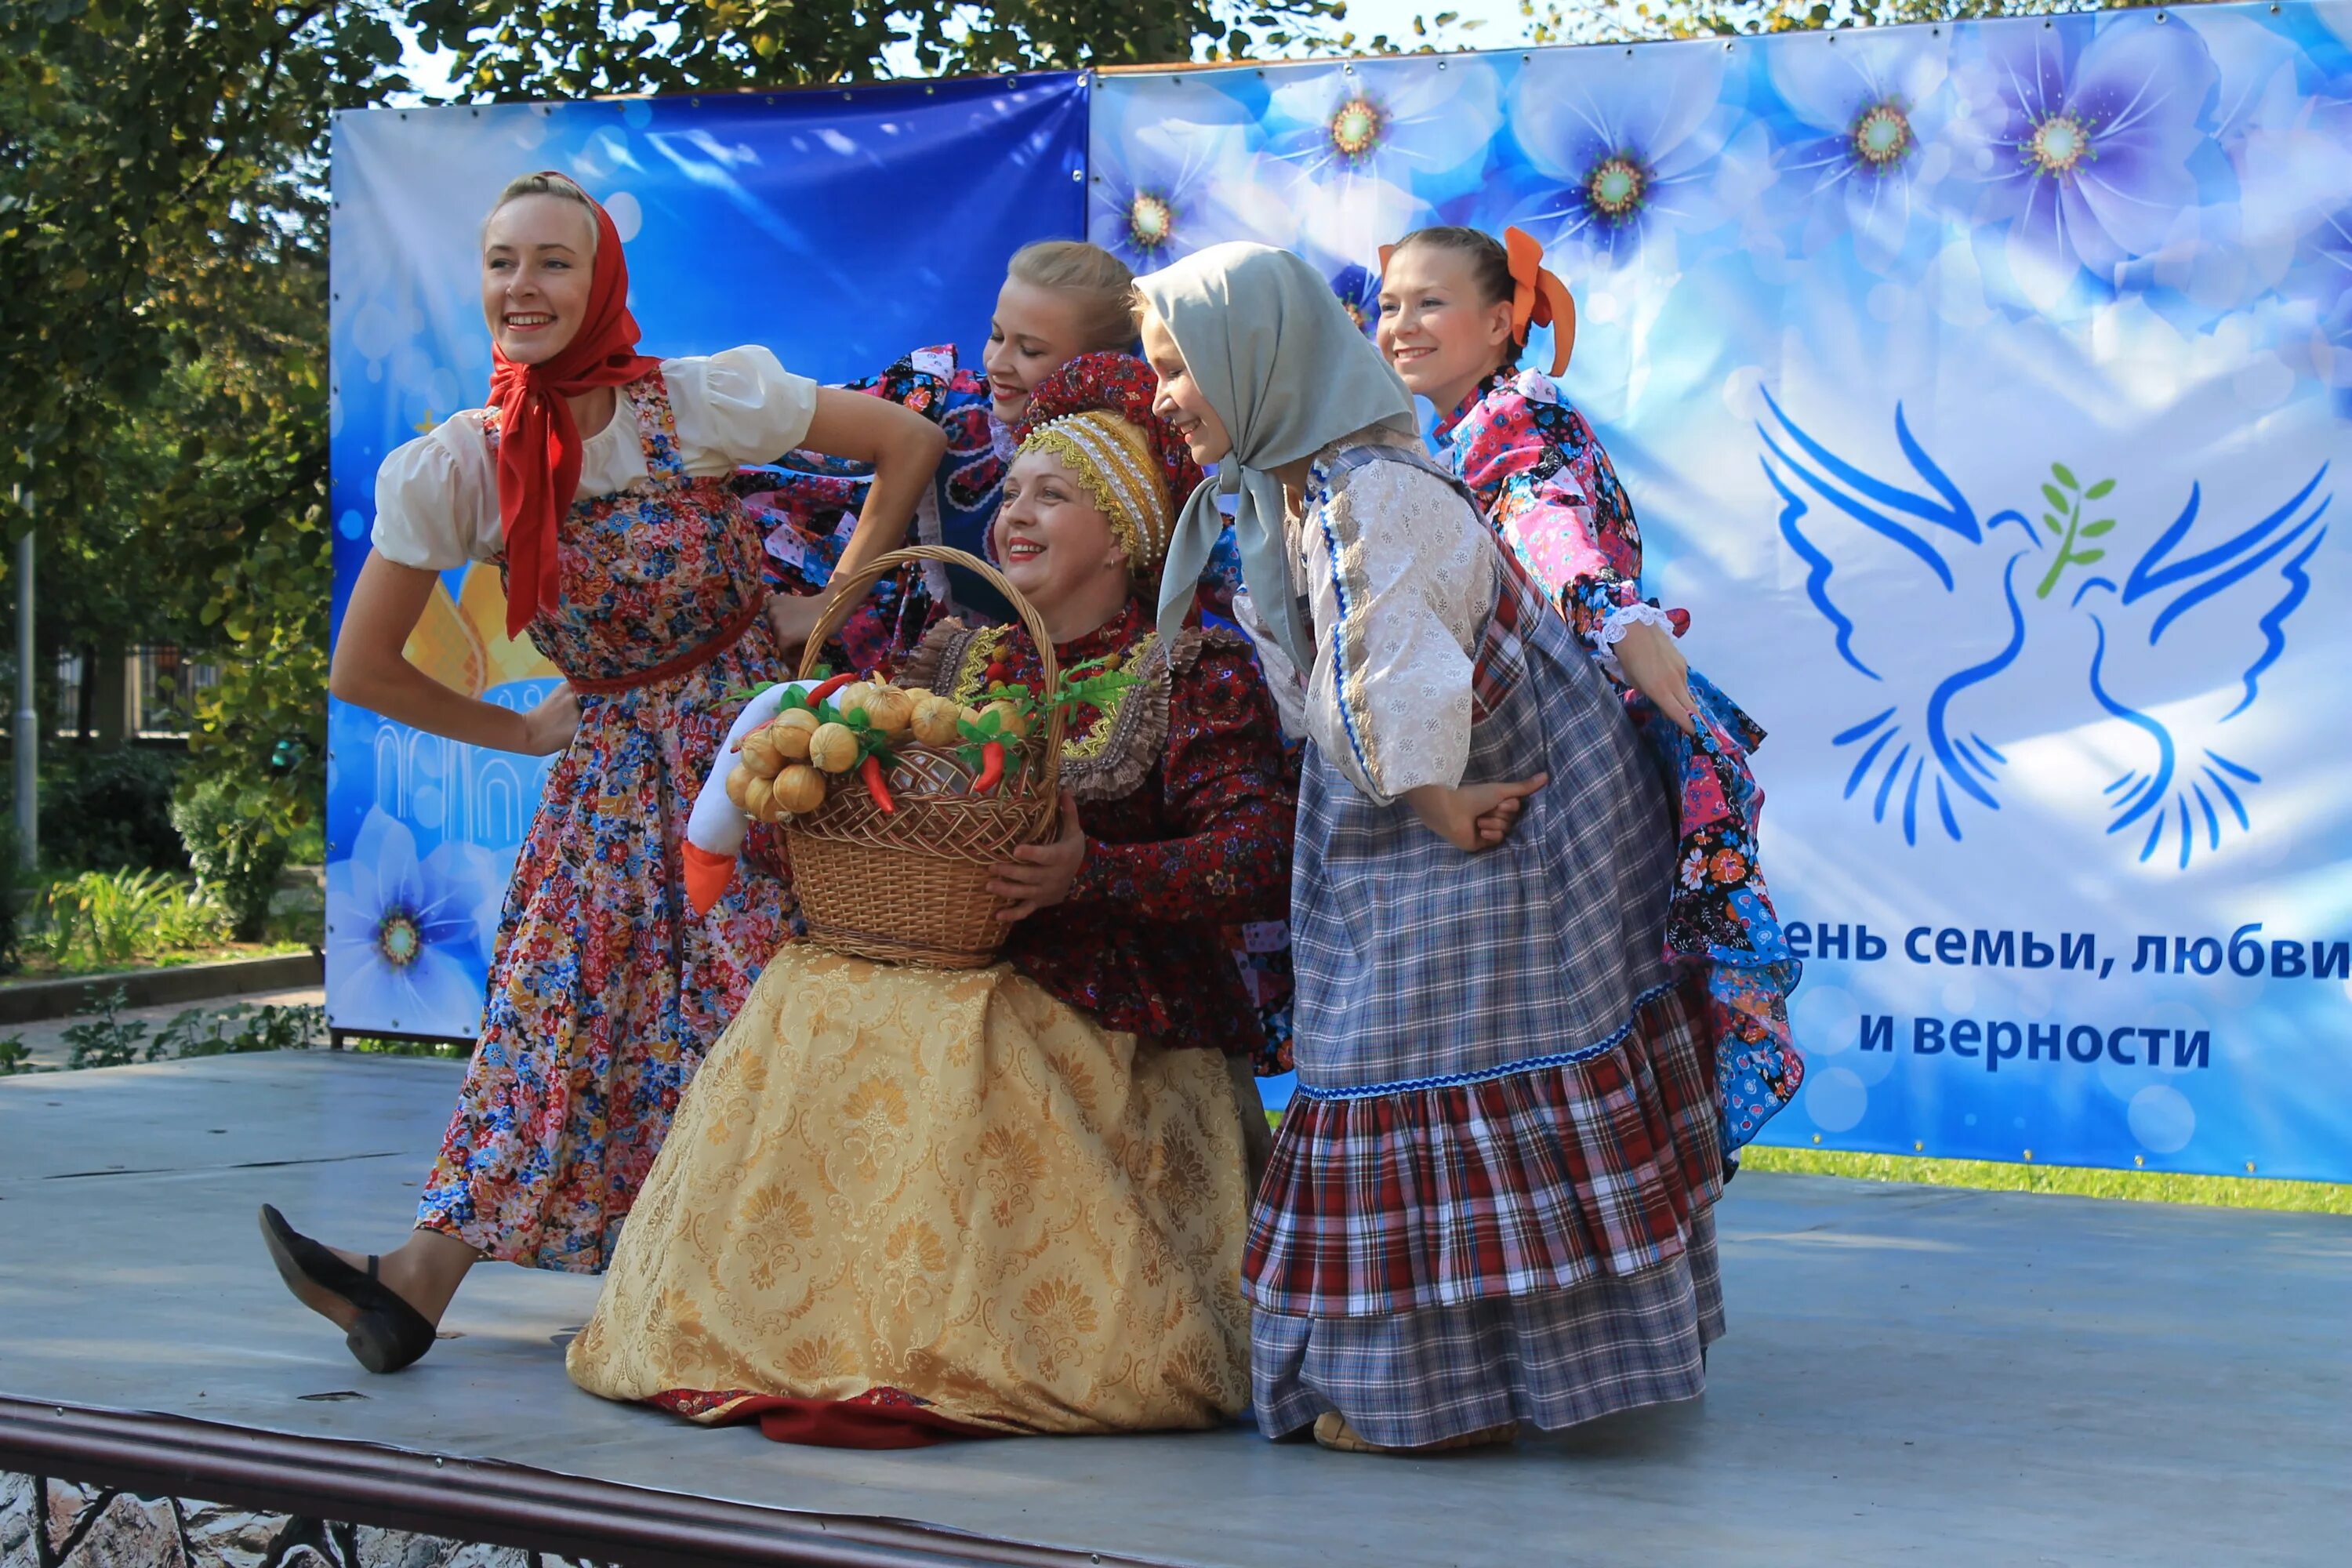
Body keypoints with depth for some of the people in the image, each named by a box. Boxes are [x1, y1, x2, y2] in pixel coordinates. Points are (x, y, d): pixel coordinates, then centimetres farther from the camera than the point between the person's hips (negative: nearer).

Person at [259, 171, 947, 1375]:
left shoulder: (696, 403, -12)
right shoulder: (456, 468, -6)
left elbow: (909, 442, -4)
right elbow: (363, 671, 2)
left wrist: (830, 607, -4)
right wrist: (526, 732, 5)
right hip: (608, 770, 2)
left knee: (748, 1004, -10)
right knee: (552, 1002, -6)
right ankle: (417, 1284, -12)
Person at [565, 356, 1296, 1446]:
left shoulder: (1196, 671, 0)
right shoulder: (957, 657, 17)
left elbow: (1265, 862, -11)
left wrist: (1093, 874, -23)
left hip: (1111, 1025, -5)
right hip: (951, 982, 5)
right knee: (811, 1009, -21)